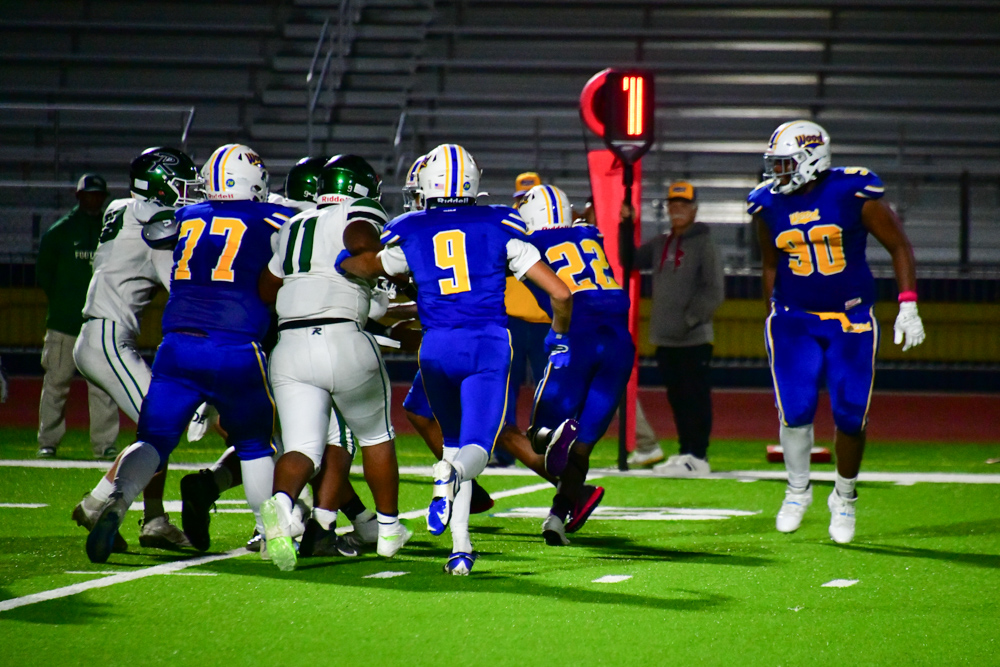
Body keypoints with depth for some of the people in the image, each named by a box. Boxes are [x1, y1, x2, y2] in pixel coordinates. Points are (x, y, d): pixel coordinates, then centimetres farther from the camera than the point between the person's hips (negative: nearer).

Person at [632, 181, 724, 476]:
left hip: (694, 338, -7)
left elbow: (713, 292, -9)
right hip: (665, 338, 7)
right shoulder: (659, 244, 16)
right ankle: (685, 453, 18)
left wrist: (690, 320, -16)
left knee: (696, 398, -6)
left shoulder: (703, 244, -5)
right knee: (677, 398, 11)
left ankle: (698, 458, -5)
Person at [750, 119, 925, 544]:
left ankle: (844, 497, 21)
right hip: (795, 320, 2)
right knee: (796, 410, -12)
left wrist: (908, 306, -9)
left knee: (850, 416, -2)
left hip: (851, 321, -2)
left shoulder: (854, 194, -12)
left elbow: (899, 246, -4)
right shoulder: (769, 204, -1)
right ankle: (798, 489, 13)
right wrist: (773, 312, 14)